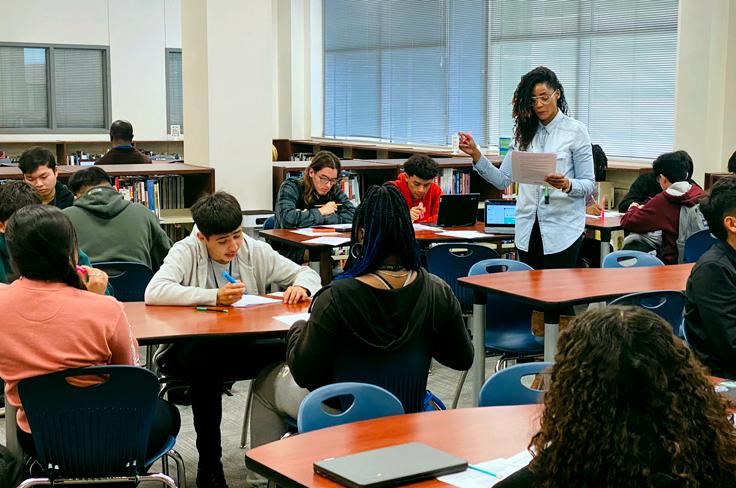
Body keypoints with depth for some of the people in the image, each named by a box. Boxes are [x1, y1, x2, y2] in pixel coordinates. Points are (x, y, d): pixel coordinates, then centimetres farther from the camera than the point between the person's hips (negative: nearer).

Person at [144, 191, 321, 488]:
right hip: (193, 349, -3)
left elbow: (306, 273, 10)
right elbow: (154, 292, -25)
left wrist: (301, 286, -15)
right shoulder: (186, 252, -8)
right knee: (204, 360, -39)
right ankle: (209, 464, -22)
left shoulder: (256, 251, 3)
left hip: (244, 347, 3)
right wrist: (215, 297, -31)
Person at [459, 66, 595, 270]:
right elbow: (502, 180, 3)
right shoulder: (524, 132, 10)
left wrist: (567, 185, -24)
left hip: (563, 229, -4)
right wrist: (475, 155, -9)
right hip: (528, 229, 4)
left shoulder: (575, 131, -3)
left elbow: (589, 185, -4)